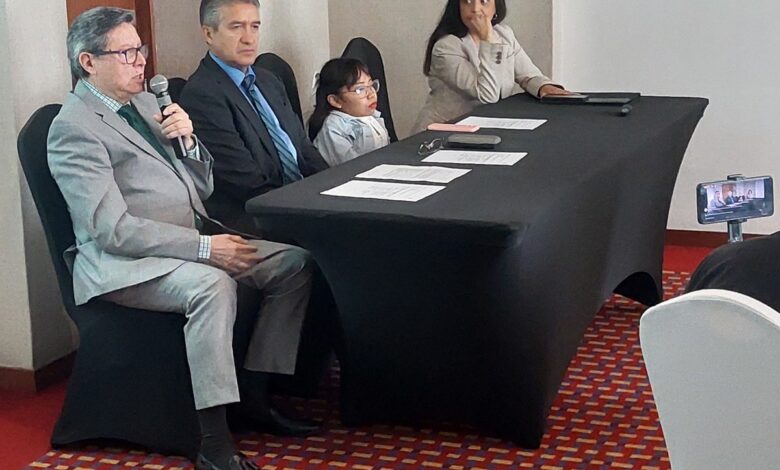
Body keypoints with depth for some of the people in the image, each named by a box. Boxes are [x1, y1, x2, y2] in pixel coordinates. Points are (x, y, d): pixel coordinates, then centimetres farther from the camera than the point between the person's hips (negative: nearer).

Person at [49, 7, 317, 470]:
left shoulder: (145, 102, 14)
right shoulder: (74, 127, -12)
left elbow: (202, 190, 17)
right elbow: (113, 229, -21)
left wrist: (188, 140, -3)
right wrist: (204, 247, -24)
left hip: (190, 243, 9)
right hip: (123, 262, -9)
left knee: (295, 263, -3)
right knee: (212, 285, -36)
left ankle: (255, 392, 3)